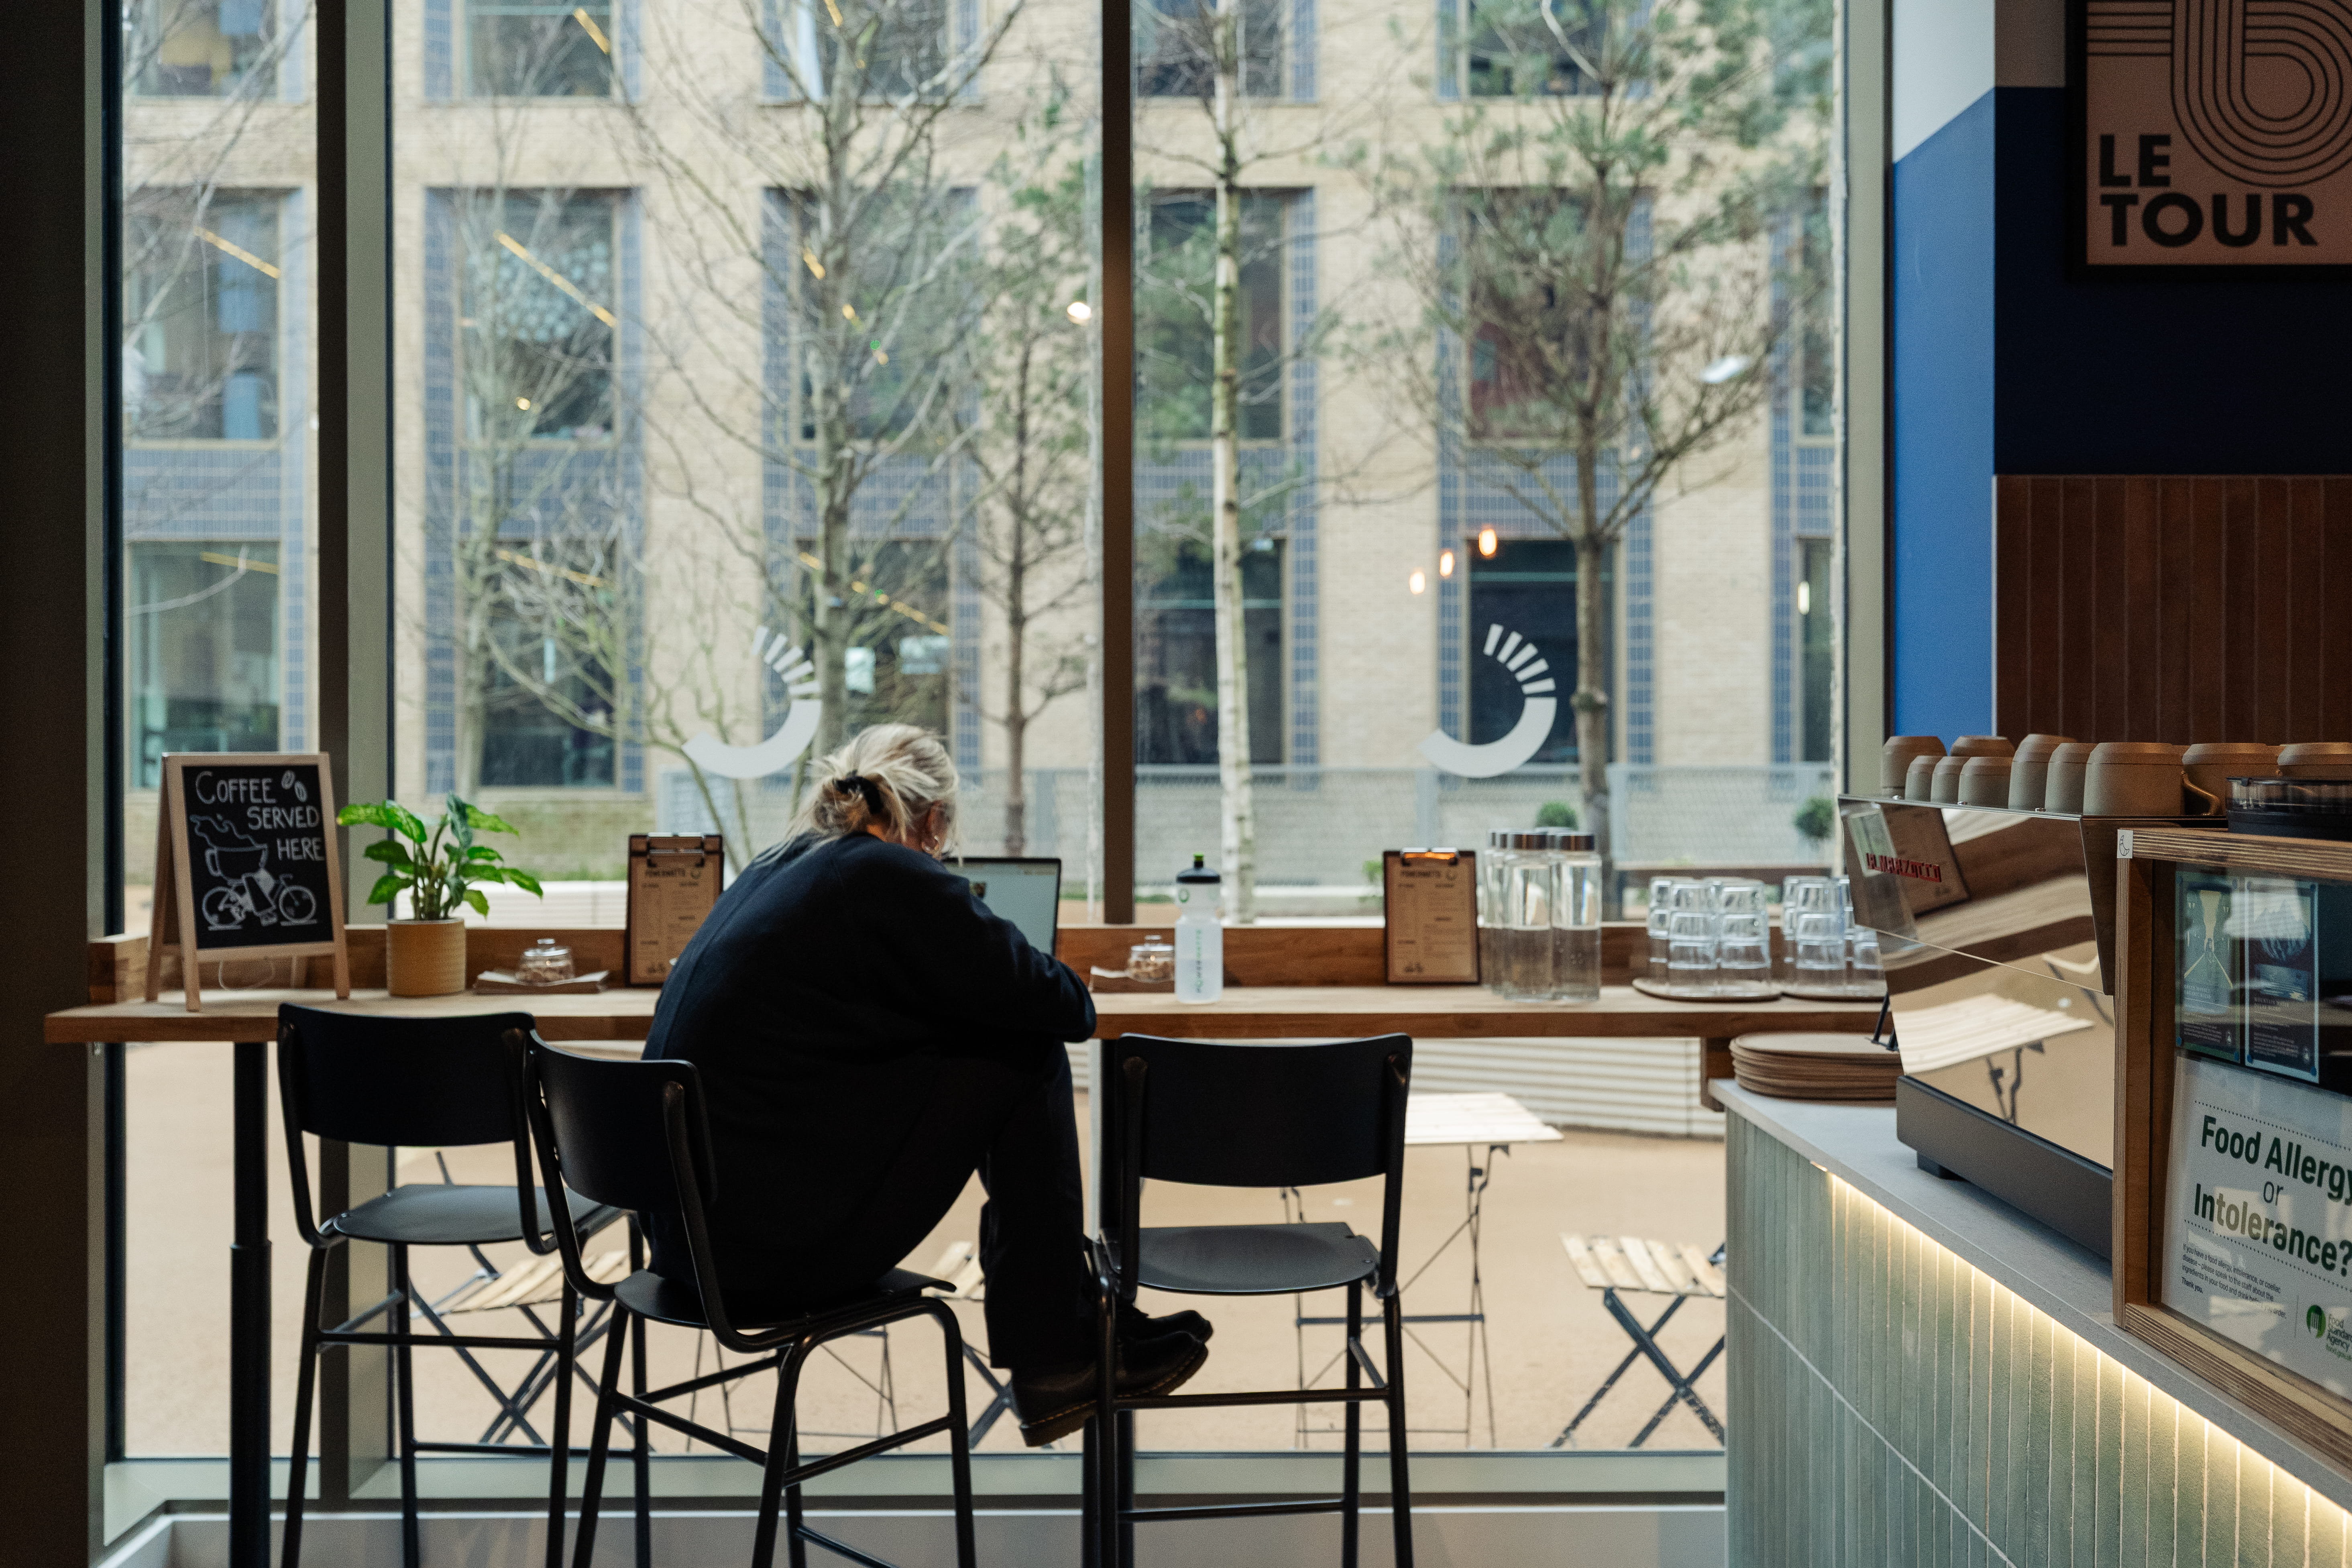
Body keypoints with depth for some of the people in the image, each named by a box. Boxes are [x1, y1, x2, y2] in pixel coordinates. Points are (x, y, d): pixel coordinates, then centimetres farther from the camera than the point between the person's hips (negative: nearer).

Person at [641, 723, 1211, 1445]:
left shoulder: (770, 872, 14)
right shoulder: (898, 880, -11)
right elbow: (1067, 1007, -4)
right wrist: (1060, 990, 19)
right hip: (782, 1254, -9)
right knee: (1028, 1057, 2)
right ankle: (1054, 1356, 10)